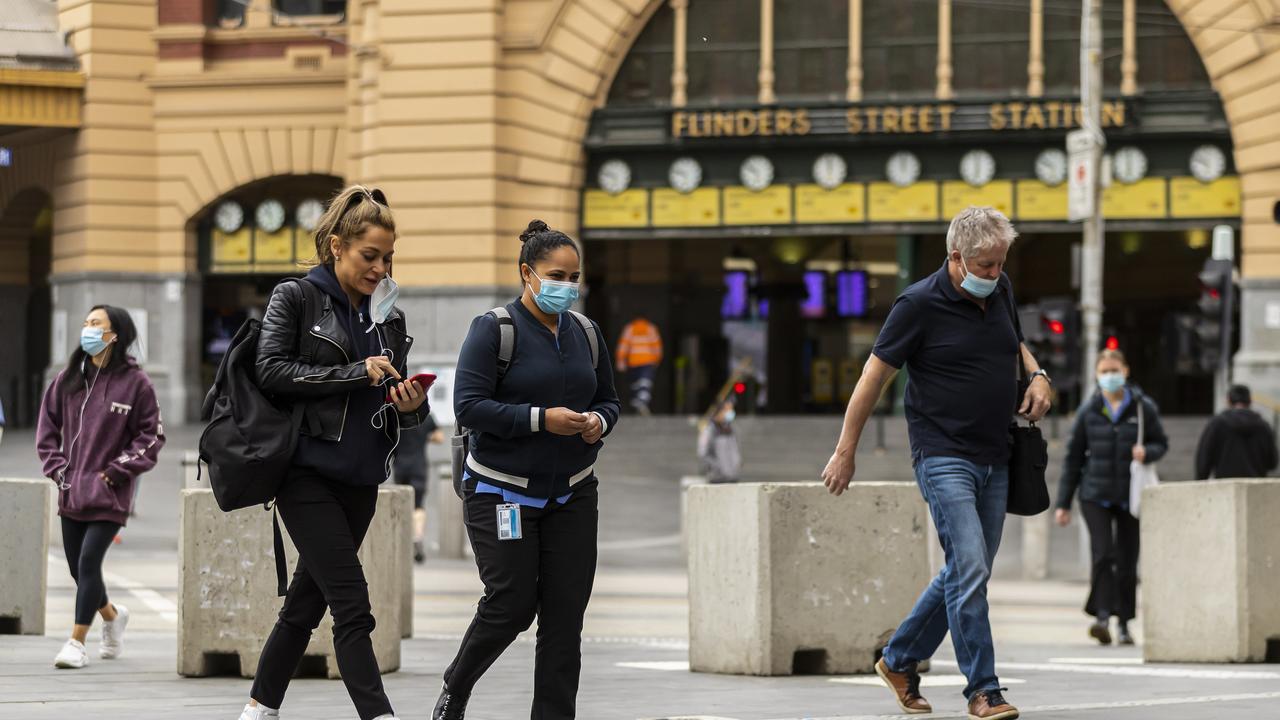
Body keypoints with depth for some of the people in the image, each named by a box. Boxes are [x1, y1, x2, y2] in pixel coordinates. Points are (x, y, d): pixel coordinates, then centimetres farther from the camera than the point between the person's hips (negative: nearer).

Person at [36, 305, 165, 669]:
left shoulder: (134, 382, -6)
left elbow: (151, 436, -4)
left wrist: (116, 471, -9)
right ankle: (112, 616, 38)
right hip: (71, 491, 5)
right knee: (77, 568, 11)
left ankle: (77, 643, -6)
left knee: (88, 563, -13)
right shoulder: (69, 378, 7)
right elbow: (48, 424, 14)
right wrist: (56, 466, 3)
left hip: (109, 495, -5)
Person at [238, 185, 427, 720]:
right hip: (308, 473, -6)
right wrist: (355, 374, -18)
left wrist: (410, 406, -6)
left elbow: (398, 406, 18)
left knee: (308, 601, 11)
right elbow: (272, 371, -13)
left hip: (360, 481, 6)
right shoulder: (296, 299, -1)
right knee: (352, 605, -14)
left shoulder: (388, 317, 15)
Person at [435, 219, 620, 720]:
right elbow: (469, 406, -17)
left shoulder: (586, 333, 9)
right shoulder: (494, 330, -9)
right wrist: (541, 419, -24)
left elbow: (608, 399, 18)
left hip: (572, 494, 5)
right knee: (511, 605, -6)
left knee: (565, 613, -1)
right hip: (502, 493, -5)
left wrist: (599, 421, -6)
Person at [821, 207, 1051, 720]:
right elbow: (875, 375, -6)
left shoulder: (1000, 292, 6)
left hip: (994, 459, 7)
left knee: (967, 574, 12)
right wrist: (845, 452, -4)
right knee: (970, 570, -15)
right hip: (944, 458, -7)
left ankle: (899, 661, 28)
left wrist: (1036, 375, 5)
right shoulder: (920, 304, -13)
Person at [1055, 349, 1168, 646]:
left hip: (1130, 496, 0)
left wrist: (1146, 452, -15)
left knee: (1127, 561, 3)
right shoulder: (1088, 410, 3)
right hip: (1096, 495, 0)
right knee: (1102, 554, -17)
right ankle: (1103, 617, -22)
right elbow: (1073, 457, 7)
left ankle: (1124, 624, 14)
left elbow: (1161, 443, 10)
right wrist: (1063, 503, 6)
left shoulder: (1143, 408, 1)